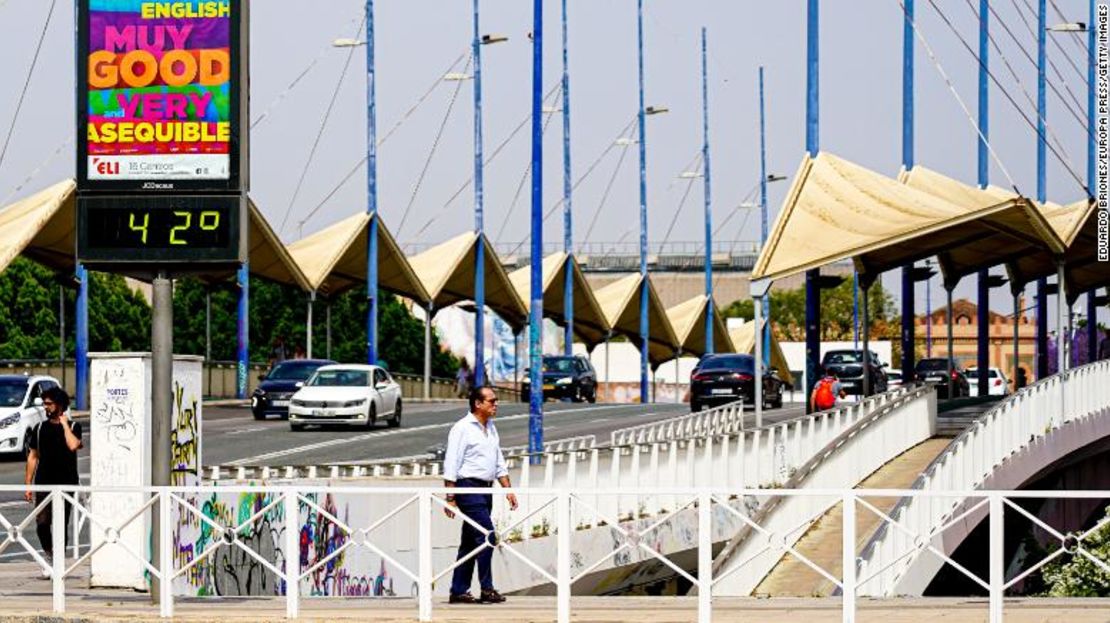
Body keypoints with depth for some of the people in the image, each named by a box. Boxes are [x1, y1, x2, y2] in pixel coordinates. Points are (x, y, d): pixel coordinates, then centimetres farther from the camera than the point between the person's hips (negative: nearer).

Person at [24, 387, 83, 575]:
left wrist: (64, 424, -11)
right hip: (43, 484, 2)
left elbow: (73, 445, -20)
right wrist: (28, 484, 7)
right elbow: (33, 456, 12)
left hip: (66, 484, -2)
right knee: (41, 524, -6)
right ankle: (51, 558, 11)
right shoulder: (39, 428, 10)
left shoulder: (73, 427, 1)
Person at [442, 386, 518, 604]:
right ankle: (487, 589, -13)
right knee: (487, 537, -15)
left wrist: (508, 489, 12)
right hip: (469, 488, -9)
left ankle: (459, 591, 12)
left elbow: (499, 463, 21)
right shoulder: (462, 429, -10)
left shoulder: (491, 429, 16)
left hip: (485, 489, 9)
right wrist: (450, 498, -16)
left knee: (470, 542, 9)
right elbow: (451, 465, -12)